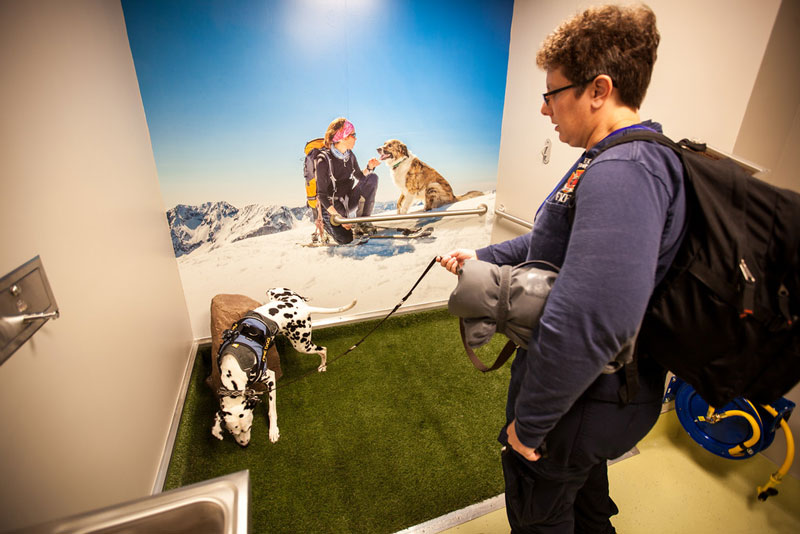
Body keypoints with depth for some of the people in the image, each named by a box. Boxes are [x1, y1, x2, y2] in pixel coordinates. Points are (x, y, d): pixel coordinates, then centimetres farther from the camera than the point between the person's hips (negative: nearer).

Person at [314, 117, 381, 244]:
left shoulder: (350, 155, 0)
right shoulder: (323, 160, -19)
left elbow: (360, 177, 11)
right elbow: (321, 195, -19)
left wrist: (370, 167, -11)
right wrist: (339, 216, -26)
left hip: (348, 201, 5)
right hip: (332, 206, -5)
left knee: (372, 178, -15)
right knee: (346, 239, -23)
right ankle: (327, 223, 12)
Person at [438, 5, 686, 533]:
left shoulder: (620, 174, -31)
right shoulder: (640, 157, 6)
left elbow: (585, 327, -39)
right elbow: (560, 242, 14)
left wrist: (528, 424, -25)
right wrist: (484, 256, 8)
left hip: (579, 403, -9)